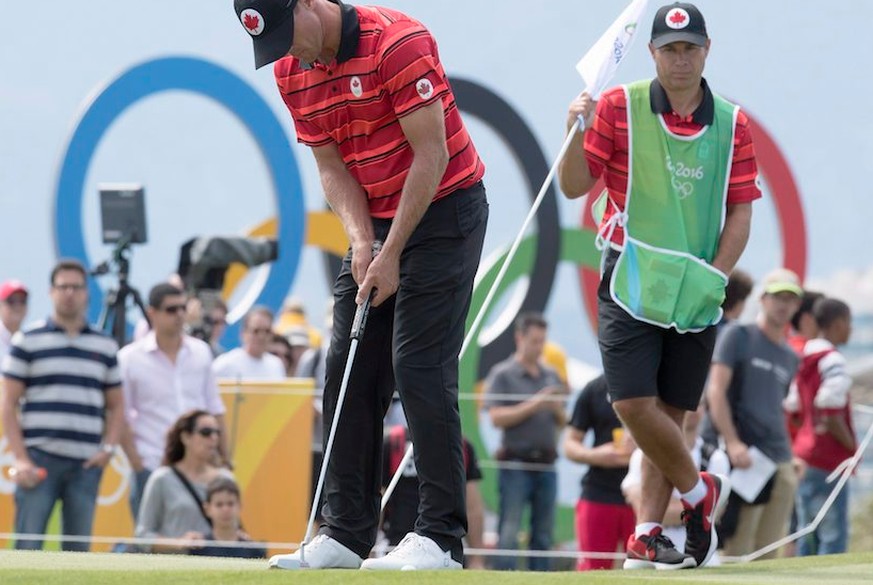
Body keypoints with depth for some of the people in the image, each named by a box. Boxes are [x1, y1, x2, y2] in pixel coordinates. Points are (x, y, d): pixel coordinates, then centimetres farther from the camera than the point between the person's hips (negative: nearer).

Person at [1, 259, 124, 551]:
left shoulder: (105, 347, 14)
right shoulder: (28, 341, 4)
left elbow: (116, 406, 18)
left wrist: (109, 447, 1)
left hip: (86, 464, 3)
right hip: (39, 459, -3)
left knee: (78, 549, 3)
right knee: (28, 548, -8)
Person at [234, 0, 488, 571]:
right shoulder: (292, 73, 2)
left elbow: (431, 154, -20)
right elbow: (332, 166, 7)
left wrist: (391, 255, -18)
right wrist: (361, 239, -10)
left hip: (444, 210, -8)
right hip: (378, 223, 8)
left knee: (419, 368, -14)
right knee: (349, 374, 3)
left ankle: (442, 535, -12)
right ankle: (347, 533, 7)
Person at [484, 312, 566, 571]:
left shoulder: (551, 376, 15)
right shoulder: (502, 374, -1)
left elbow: (562, 423, 18)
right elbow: (497, 417, -10)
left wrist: (557, 409, -5)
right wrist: (534, 405, -15)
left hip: (546, 465, 5)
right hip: (516, 465, -5)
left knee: (543, 534, 6)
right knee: (509, 533, -9)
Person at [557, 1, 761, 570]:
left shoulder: (732, 124, 5)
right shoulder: (619, 107, 0)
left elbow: (740, 213, 6)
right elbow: (575, 185, 0)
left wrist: (714, 277, -7)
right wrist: (577, 133, -19)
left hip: (698, 293, 2)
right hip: (630, 281, -2)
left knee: (670, 413, 2)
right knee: (634, 402, -12)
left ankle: (646, 536, 9)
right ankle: (700, 491, 11)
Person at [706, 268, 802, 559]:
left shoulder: (790, 358, 21)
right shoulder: (739, 336, 2)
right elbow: (716, 391, -7)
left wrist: (791, 457, 13)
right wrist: (732, 443, -17)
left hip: (781, 465, 6)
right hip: (745, 459, -6)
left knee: (769, 554, 2)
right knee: (737, 552, -11)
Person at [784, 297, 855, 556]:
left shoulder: (804, 360, 12)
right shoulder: (833, 361, -14)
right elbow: (831, 416, -21)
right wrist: (852, 447, -8)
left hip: (804, 454, 9)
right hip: (830, 459, -9)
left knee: (808, 538, 11)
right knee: (834, 537, -8)